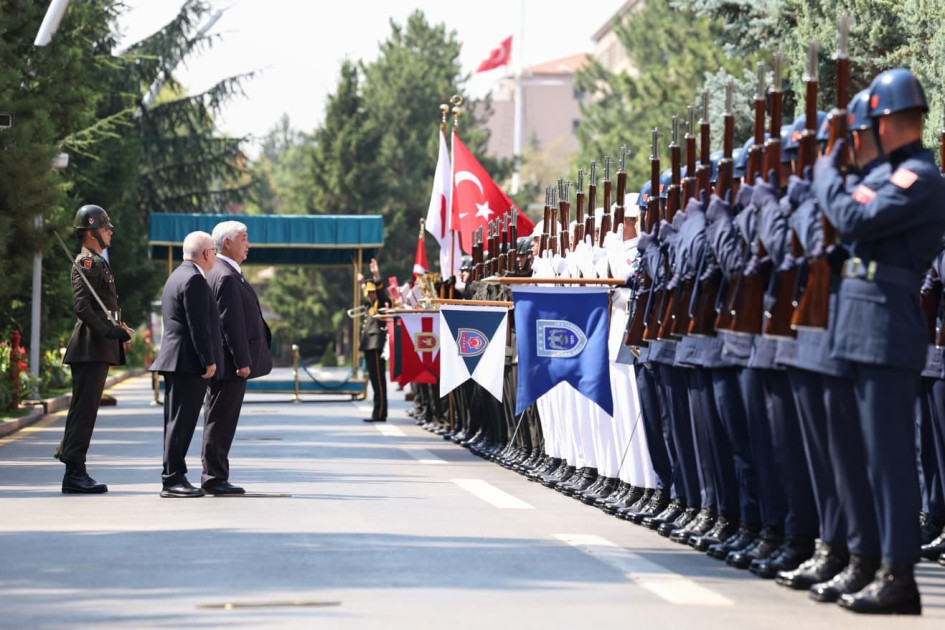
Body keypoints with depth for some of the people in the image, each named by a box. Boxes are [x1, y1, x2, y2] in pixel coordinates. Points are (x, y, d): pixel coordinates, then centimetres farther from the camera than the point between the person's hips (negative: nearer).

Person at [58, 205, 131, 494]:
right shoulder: (86, 263, -11)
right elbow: (81, 305, -21)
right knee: (84, 408, -10)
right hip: (90, 348, -10)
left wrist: (117, 331, 16)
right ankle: (74, 473, -10)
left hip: (99, 349, 10)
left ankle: (74, 472, 15)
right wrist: (108, 331, -25)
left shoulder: (99, 262, 21)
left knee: (85, 410, 11)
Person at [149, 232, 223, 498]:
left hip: (177, 362, 11)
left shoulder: (178, 276, 20)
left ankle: (174, 477, 13)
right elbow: (198, 326, -19)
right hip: (190, 363, -11)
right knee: (181, 421, -10)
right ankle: (173, 479, -10)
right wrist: (208, 361, -16)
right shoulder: (194, 280, -14)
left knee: (178, 421, 11)